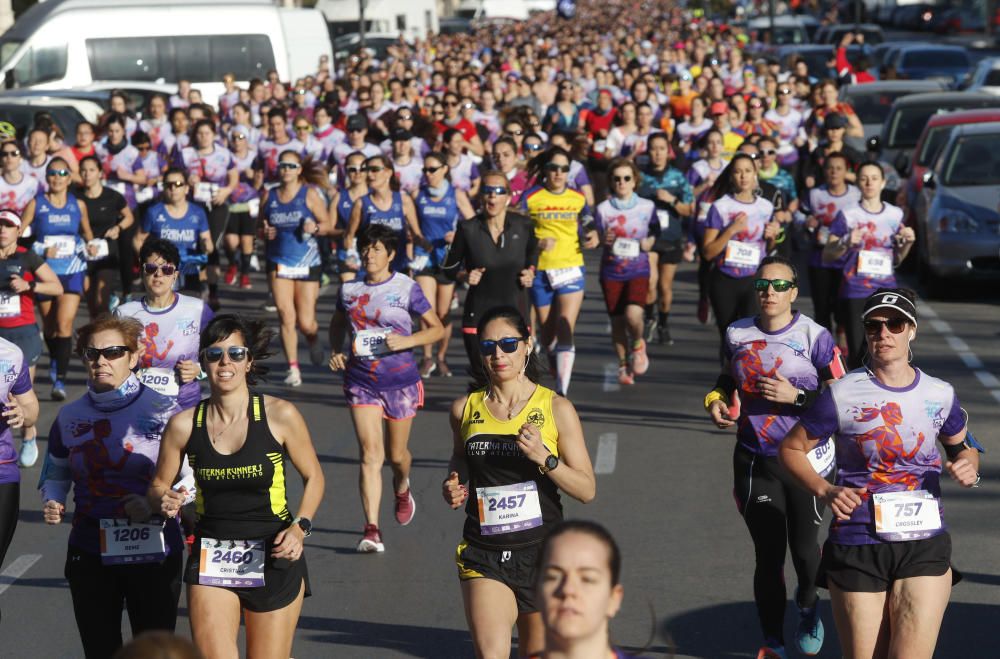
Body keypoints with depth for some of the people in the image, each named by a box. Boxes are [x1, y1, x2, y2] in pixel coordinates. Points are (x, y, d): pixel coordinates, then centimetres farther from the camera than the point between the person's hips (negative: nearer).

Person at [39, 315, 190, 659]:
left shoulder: (162, 411, -5)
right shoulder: (70, 417, 5)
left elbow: (191, 477, -3)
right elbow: (56, 473, 18)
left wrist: (157, 504, -19)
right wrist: (52, 502, -3)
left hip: (153, 552, -3)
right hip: (90, 556, 3)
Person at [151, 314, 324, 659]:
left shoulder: (280, 416, -7)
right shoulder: (184, 424, -3)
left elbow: (313, 477, 5)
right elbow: (158, 485, 11)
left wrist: (301, 526, -10)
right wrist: (165, 500, -12)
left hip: (274, 557, -1)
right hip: (210, 559, 1)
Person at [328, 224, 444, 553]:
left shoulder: (406, 288, -5)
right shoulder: (349, 290, 4)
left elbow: (437, 328, 1)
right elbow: (337, 324, 23)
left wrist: (406, 341, -16)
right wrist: (336, 351, 4)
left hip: (400, 380, -1)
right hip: (361, 381, 1)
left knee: (396, 454, 12)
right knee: (370, 453, -12)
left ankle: (402, 488, 49)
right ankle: (371, 530, -15)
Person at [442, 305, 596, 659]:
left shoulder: (556, 409, -4)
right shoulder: (465, 409, 3)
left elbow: (587, 490, -4)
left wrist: (544, 458, -19)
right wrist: (453, 488, 1)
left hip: (542, 551, 0)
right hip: (484, 555, 1)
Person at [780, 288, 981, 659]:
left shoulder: (940, 395, 4)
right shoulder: (843, 395, -4)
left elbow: (962, 445, 23)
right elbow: (792, 448, 6)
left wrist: (968, 468, 0)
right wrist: (824, 491, -10)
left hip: (925, 548, 1)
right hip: (857, 547, -1)